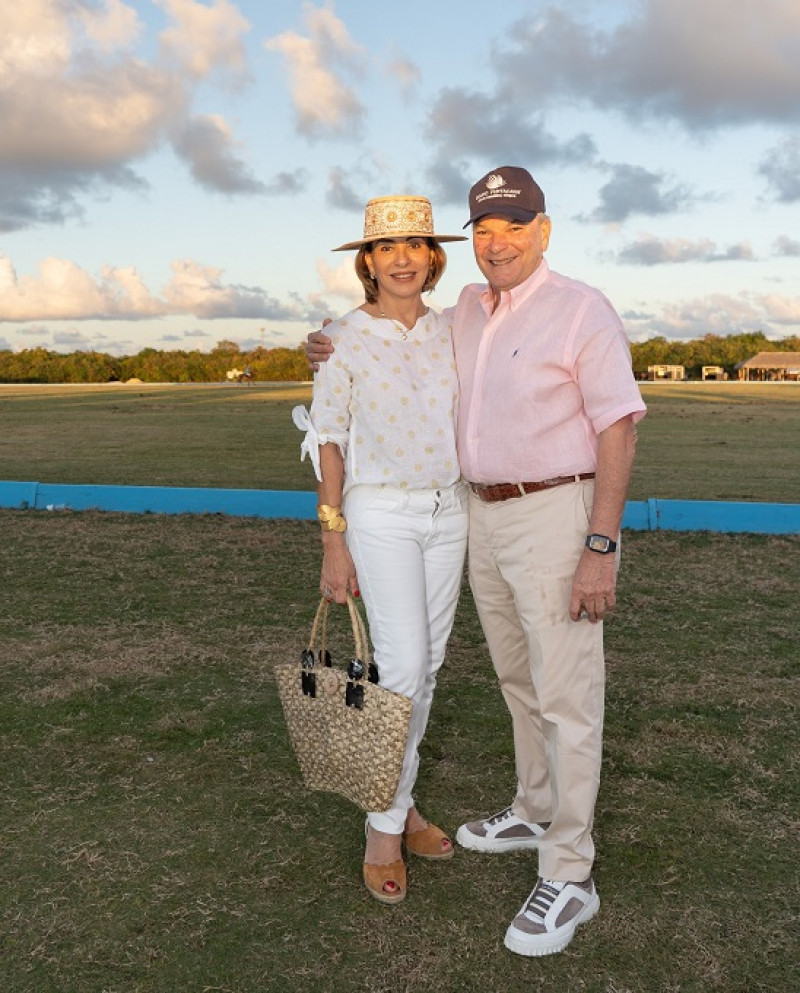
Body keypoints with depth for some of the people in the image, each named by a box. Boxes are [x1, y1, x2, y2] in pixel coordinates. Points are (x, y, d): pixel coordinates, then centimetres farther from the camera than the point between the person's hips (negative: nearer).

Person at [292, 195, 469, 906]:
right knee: (403, 662, -10)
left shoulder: (450, 333, 6)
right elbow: (329, 441, -5)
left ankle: (398, 799, 25)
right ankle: (384, 827, 6)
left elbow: (467, 421, 12)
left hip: (449, 510, 5)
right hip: (380, 514, -5)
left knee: (426, 663, 9)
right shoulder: (344, 339, -6)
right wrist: (333, 542, -8)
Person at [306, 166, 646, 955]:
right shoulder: (469, 309, 10)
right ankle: (537, 811, 36)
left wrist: (601, 550, -21)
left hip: (557, 519, -8)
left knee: (566, 695, -4)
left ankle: (567, 876, 6)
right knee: (519, 678, 18)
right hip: (487, 516, 8)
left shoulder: (582, 310, -13)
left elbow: (617, 430, -15)